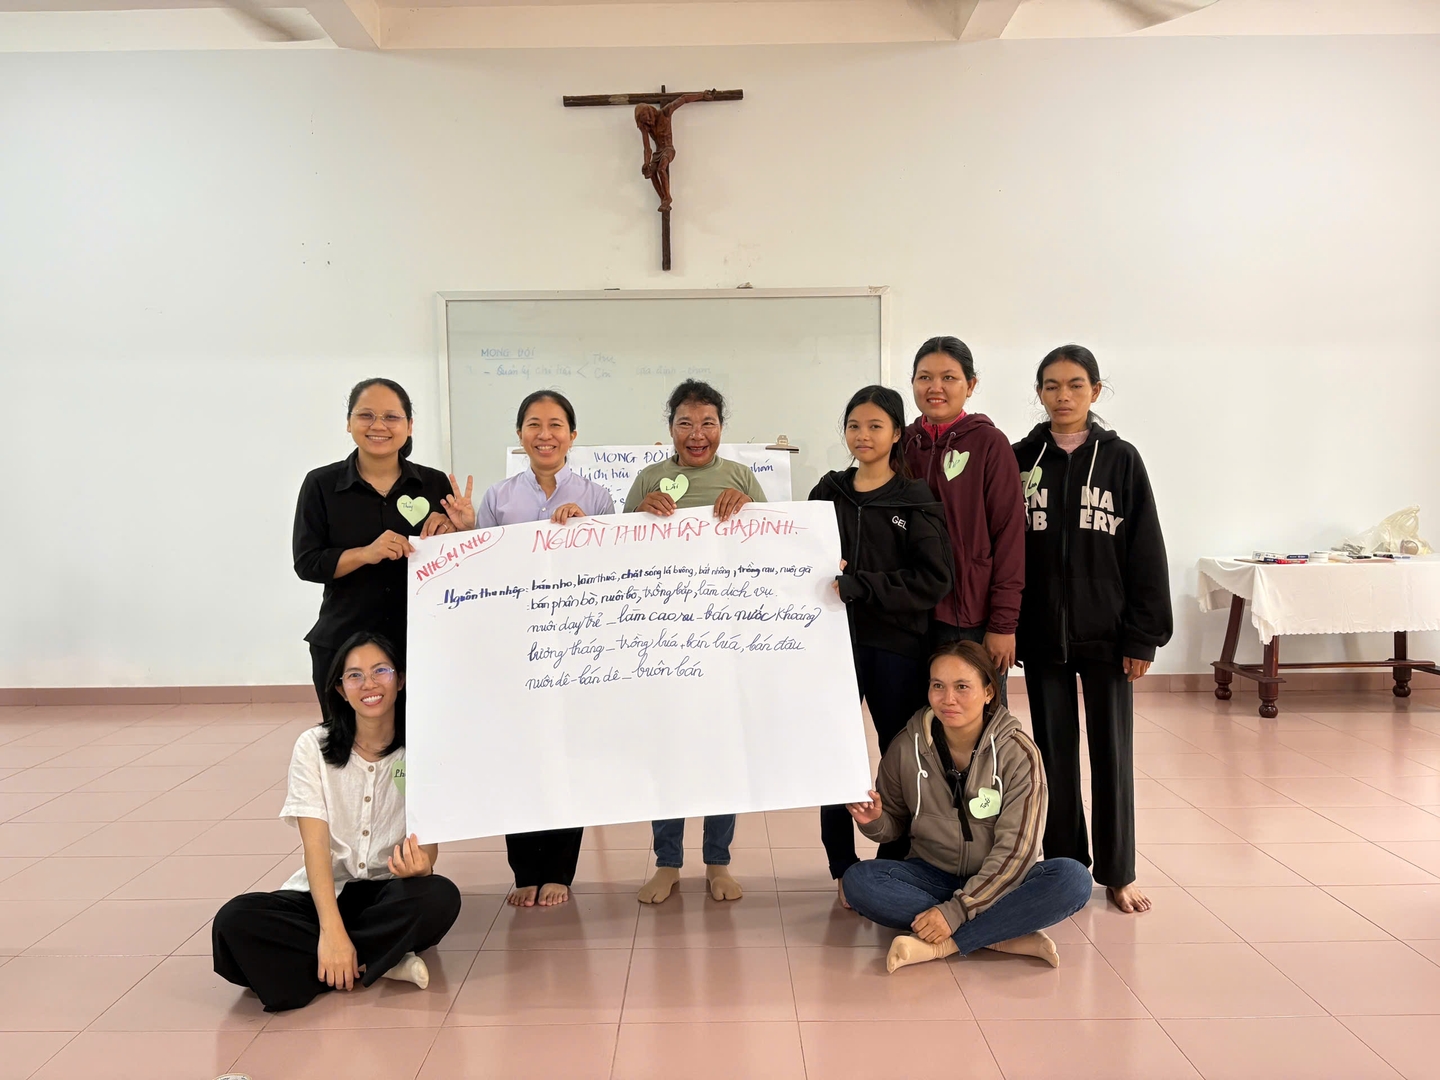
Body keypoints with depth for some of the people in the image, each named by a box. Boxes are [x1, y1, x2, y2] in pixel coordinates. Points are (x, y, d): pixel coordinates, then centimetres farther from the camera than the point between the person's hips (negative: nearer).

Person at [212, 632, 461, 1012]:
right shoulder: (314, 746, -3)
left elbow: (428, 846, -7)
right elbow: (316, 844, -13)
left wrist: (420, 866, -34)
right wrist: (332, 928, -28)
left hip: (391, 894, -1)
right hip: (325, 891, 1)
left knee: (441, 896, -35)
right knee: (234, 921, -28)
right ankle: (382, 962, -24)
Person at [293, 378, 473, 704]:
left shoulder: (435, 483, 2)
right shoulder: (321, 484, 0)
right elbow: (307, 563, -5)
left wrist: (455, 534, -14)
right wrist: (366, 553, -21)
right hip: (343, 646, 0)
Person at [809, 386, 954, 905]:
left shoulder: (917, 501, -1)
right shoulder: (827, 493, 8)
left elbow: (935, 580, -10)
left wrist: (858, 586, -19)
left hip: (898, 647, -2)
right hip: (836, 641, 2)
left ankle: (894, 866, 22)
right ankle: (845, 870, 16)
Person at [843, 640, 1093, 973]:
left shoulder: (1018, 753, -14)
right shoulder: (907, 748, -7)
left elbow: (1016, 849, -18)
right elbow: (895, 824, 6)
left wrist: (956, 910, -26)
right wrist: (875, 821, -19)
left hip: (1000, 883, -2)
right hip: (933, 876, 2)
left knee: (1072, 879, -30)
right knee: (858, 879, -26)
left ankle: (939, 946, -28)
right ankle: (1007, 937, -26)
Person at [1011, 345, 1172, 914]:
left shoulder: (1121, 459, 0)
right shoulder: (1019, 459, 3)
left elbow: (1146, 551, -2)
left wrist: (1143, 634, -6)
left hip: (1105, 632, -1)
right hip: (1042, 632, 1)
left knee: (1112, 751, 6)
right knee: (1054, 749, 9)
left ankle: (1118, 873, 18)